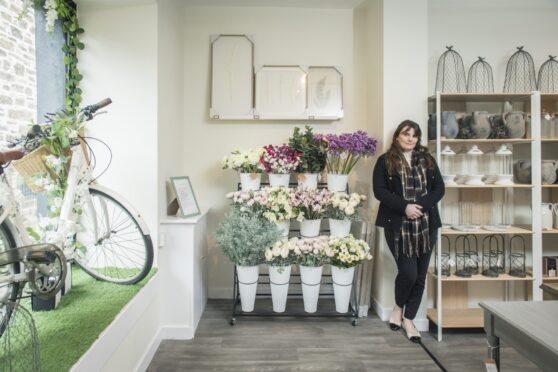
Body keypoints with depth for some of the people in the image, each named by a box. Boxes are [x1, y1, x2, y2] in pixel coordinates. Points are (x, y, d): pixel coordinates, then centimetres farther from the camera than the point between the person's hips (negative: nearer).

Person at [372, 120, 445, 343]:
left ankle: (409, 319, 24)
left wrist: (421, 206, -10)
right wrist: (404, 207, -18)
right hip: (398, 225, -4)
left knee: (420, 276, 6)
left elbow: (439, 188, 7)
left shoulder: (427, 159, 13)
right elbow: (379, 191, -7)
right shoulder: (385, 161, 3)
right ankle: (398, 308, 22)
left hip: (426, 225, 4)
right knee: (408, 272, -9)